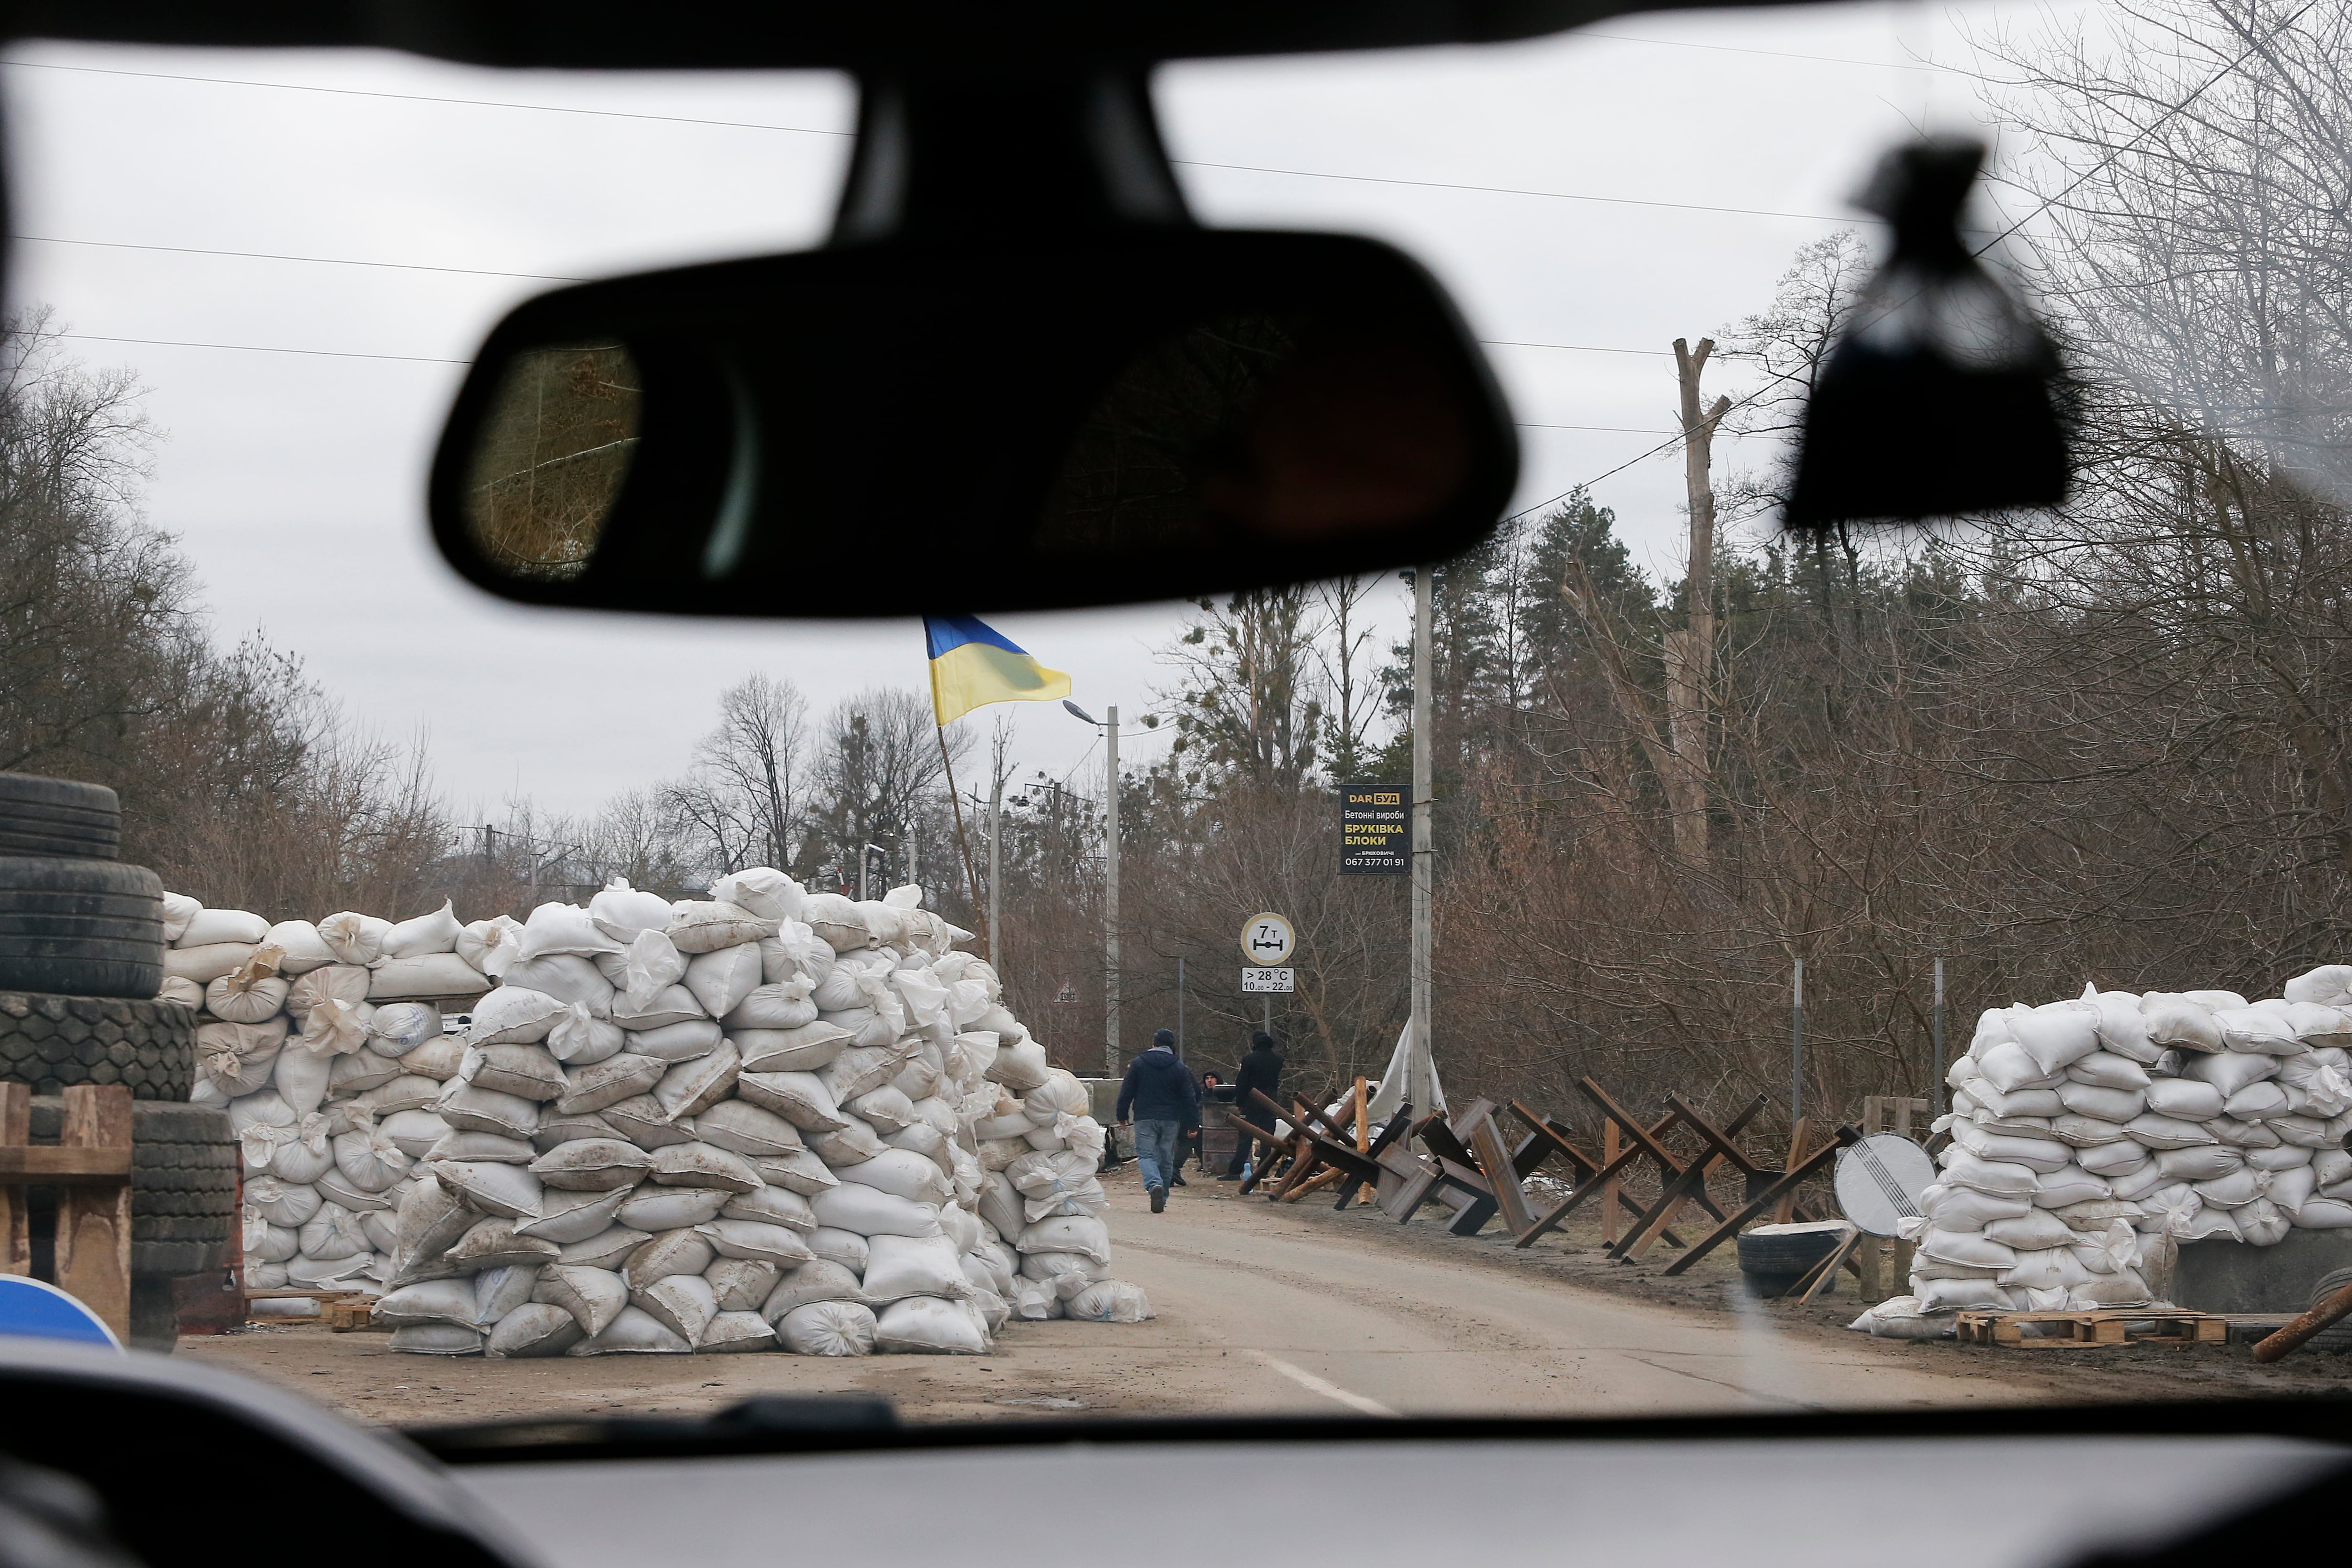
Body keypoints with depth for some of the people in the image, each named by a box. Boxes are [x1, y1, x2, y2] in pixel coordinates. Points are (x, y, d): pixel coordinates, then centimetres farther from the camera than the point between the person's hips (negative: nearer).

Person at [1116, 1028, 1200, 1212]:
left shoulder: (1138, 1064, 1)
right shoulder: (1180, 1068, 4)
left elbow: (1126, 1093, 3)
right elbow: (1190, 1098, 4)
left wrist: (1123, 1116, 13)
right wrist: (1193, 1124, 9)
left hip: (1145, 1119, -2)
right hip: (1171, 1120, 2)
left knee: (1146, 1155, -4)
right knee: (1166, 1158, 10)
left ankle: (1154, 1184, -32)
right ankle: (1162, 1198, 12)